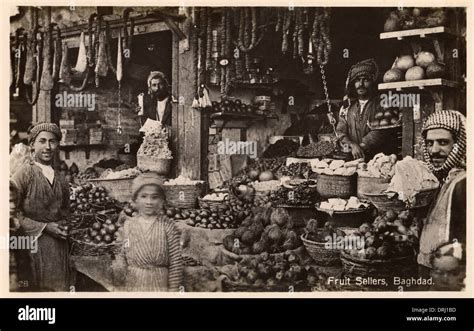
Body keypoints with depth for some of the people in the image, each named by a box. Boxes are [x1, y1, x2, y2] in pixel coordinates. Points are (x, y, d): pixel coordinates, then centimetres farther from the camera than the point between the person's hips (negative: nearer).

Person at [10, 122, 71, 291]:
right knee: (36, 290, -3)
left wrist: (65, 227, 8)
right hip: (33, 245, -5)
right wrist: (44, 227, -14)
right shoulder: (24, 173, -6)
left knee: (60, 288, 4)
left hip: (59, 248, 5)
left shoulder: (60, 180, 13)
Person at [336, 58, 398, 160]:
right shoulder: (348, 107, 15)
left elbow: (380, 132, -6)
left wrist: (361, 146, -15)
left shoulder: (381, 105, 4)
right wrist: (353, 145, -11)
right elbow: (340, 132, 8)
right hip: (353, 159, 3)